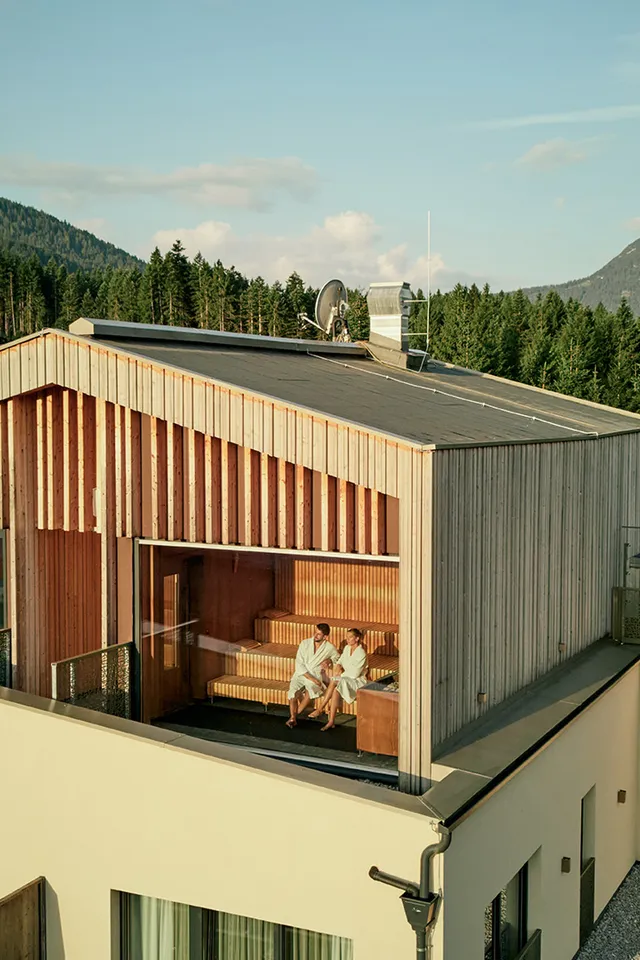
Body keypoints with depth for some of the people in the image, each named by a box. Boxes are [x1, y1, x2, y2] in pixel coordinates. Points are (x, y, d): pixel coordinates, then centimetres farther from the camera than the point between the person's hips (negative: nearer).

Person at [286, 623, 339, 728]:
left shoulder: (330, 648, 1)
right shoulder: (305, 643, 1)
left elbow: (337, 658, 22)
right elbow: (299, 663, -4)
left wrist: (329, 661, -2)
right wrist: (310, 677, -16)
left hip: (316, 675, -1)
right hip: (301, 674, 1)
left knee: (311, 689, -35)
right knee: (293, 691, -31)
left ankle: (295, 714, -25)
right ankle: (292, 717, -36)